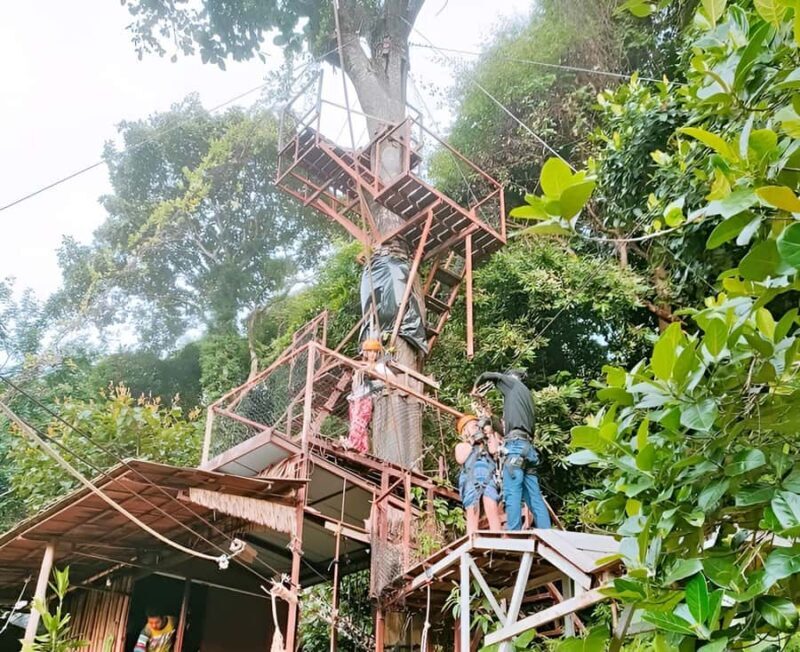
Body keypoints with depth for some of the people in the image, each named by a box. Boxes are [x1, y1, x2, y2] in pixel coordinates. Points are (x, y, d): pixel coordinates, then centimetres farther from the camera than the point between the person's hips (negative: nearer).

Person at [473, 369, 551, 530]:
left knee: (512, 494, -13)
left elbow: (487, 375, 15)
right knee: (534, 497, 3)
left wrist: (475, 388, 34)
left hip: (516, 444, -8)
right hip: (527, 446, 8)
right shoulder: (526, 393, 30)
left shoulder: (513, 383, 12)